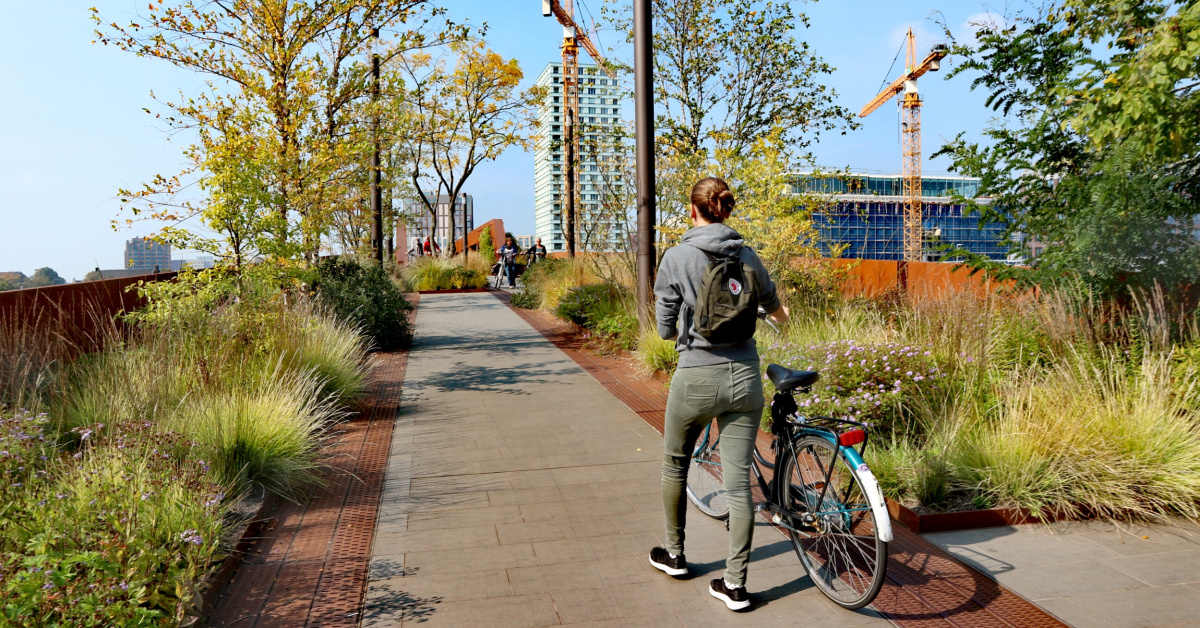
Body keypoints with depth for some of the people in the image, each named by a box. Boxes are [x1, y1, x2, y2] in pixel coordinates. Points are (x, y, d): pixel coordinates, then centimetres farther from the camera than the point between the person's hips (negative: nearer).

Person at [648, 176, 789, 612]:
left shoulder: (677, 256, -8)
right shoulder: (746, 254, 3)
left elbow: (665, 328, -5)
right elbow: (772, 304, 21)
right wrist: (780, 314, 45)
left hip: (696, 378, -3)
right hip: (744, 378, 3)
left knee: (675, 467, 21)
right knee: (739, 482, 8)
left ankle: (674, 555, 37)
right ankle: (735, 584, 16)